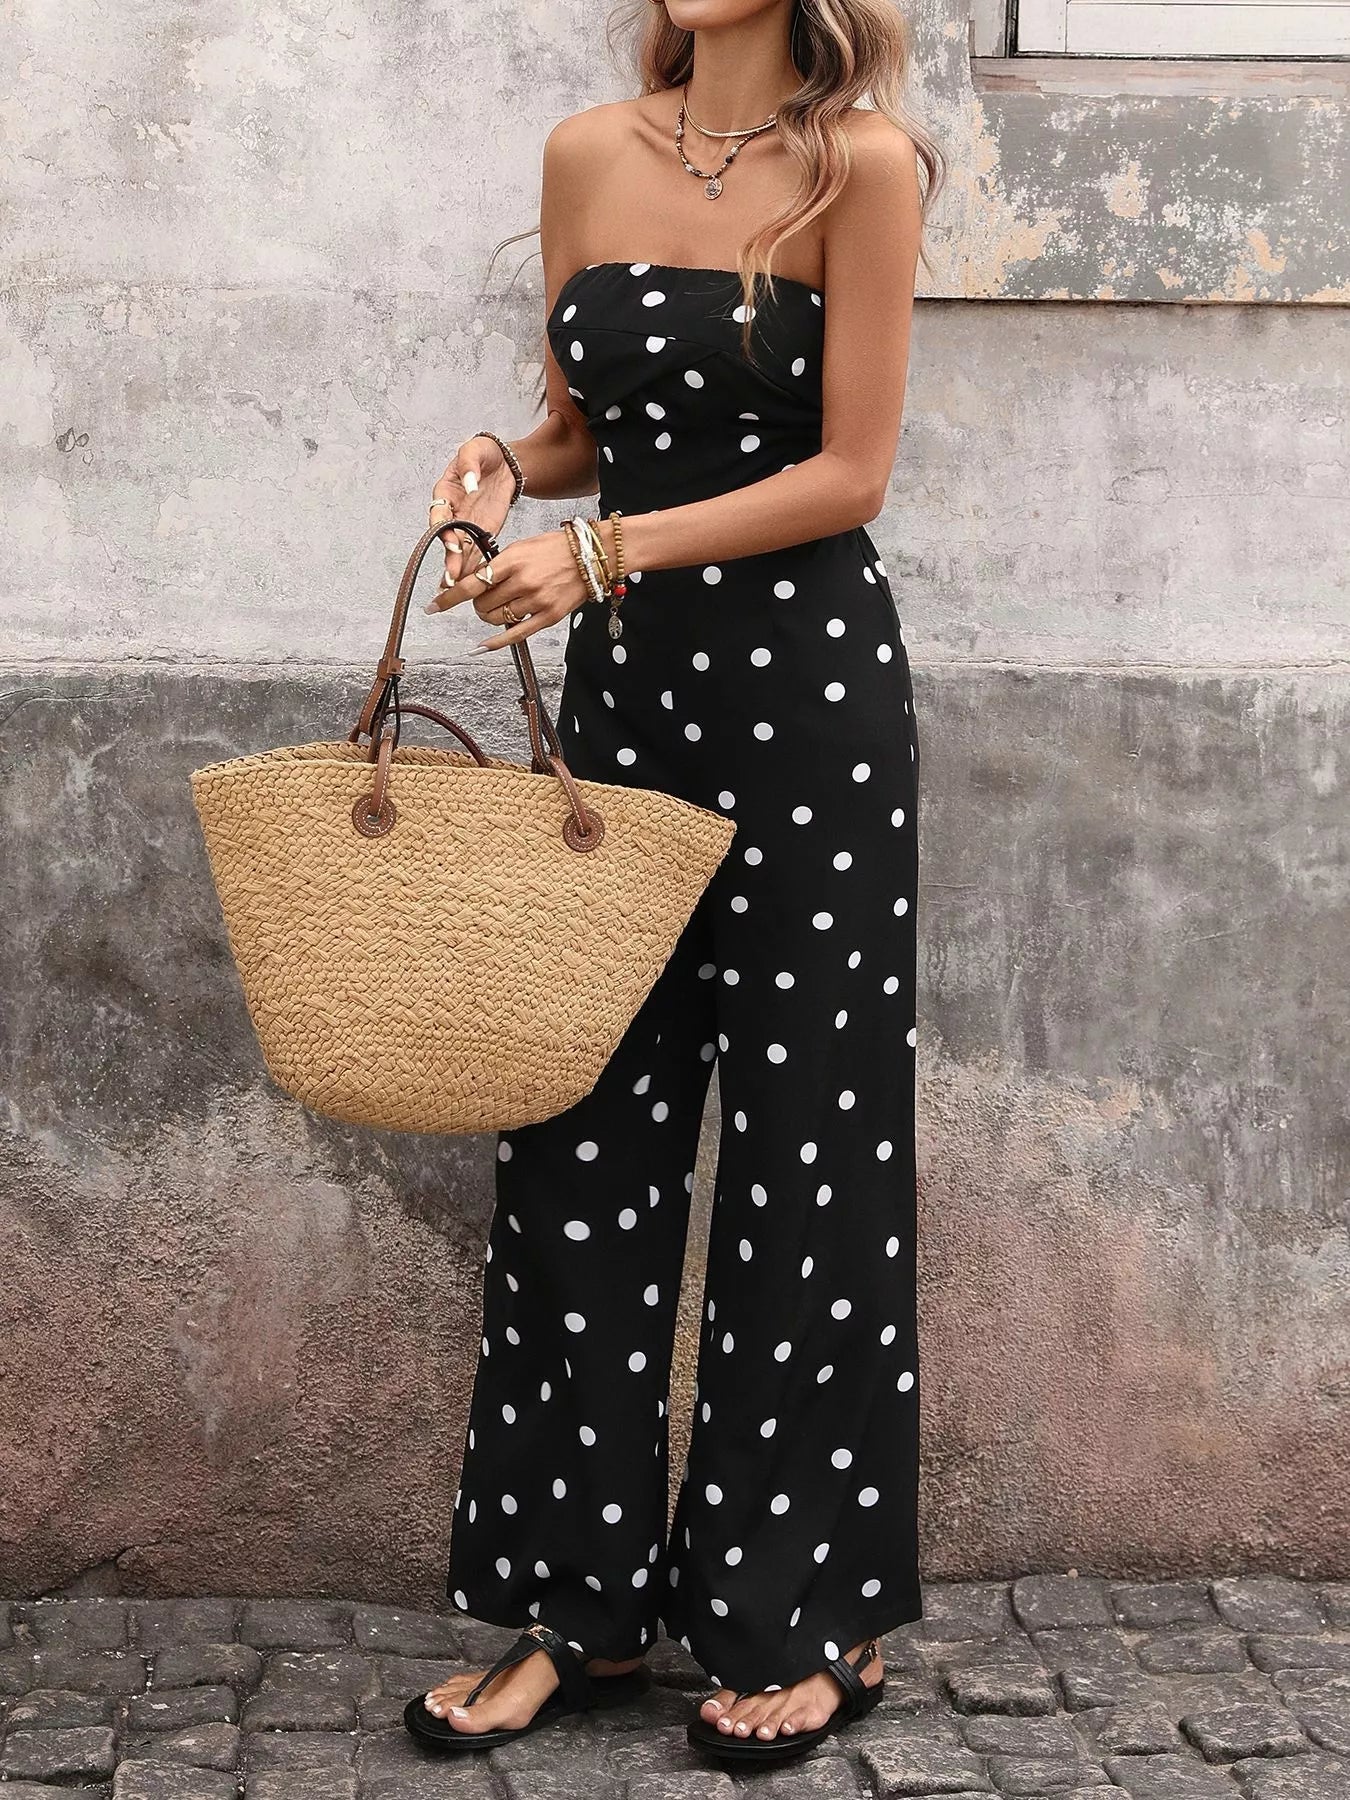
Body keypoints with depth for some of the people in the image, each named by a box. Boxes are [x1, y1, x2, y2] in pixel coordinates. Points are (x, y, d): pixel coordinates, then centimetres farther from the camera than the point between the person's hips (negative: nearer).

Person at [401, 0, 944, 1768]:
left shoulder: (861, 163, -6)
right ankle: (584, 1604, 16)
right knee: (582, 1134, 4)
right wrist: (509, 465, -3)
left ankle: (815, 1620, 15)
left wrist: (607, 549, -16)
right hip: (626, 686, 5)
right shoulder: (588, 154, 9)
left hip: (807, 684, -5)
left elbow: (849, 468, -10)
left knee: (805, 1144, 2)